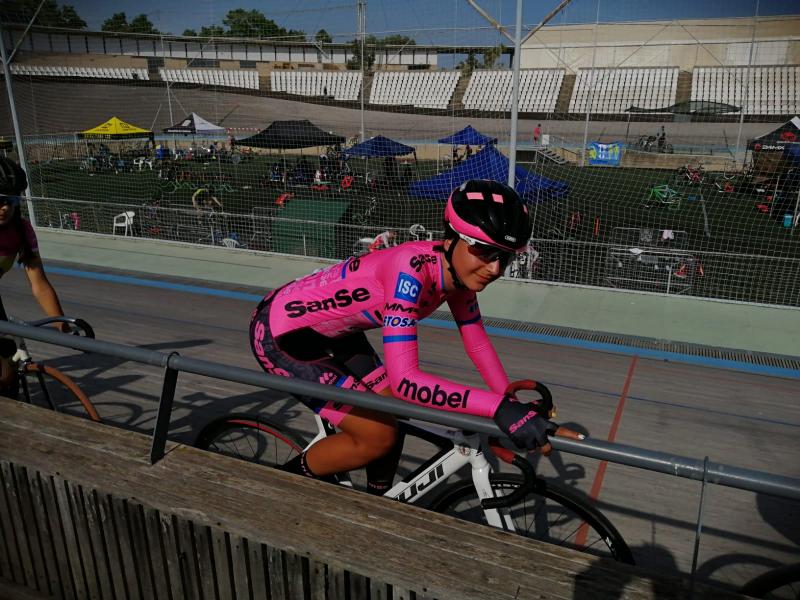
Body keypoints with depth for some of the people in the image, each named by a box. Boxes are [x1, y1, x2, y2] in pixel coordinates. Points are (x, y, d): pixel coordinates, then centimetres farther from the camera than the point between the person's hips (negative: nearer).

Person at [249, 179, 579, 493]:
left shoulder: (458, 272, -9)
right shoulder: (411, 268, -35)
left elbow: (477, 342, 5)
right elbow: (405, 380, -40)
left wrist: (514, 405, 2)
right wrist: (501, 408, -43)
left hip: (328, 329, 8)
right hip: (280, 333, -8)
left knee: (394, 416, 8)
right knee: (378, 436, -9)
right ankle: (290, 479, 15)